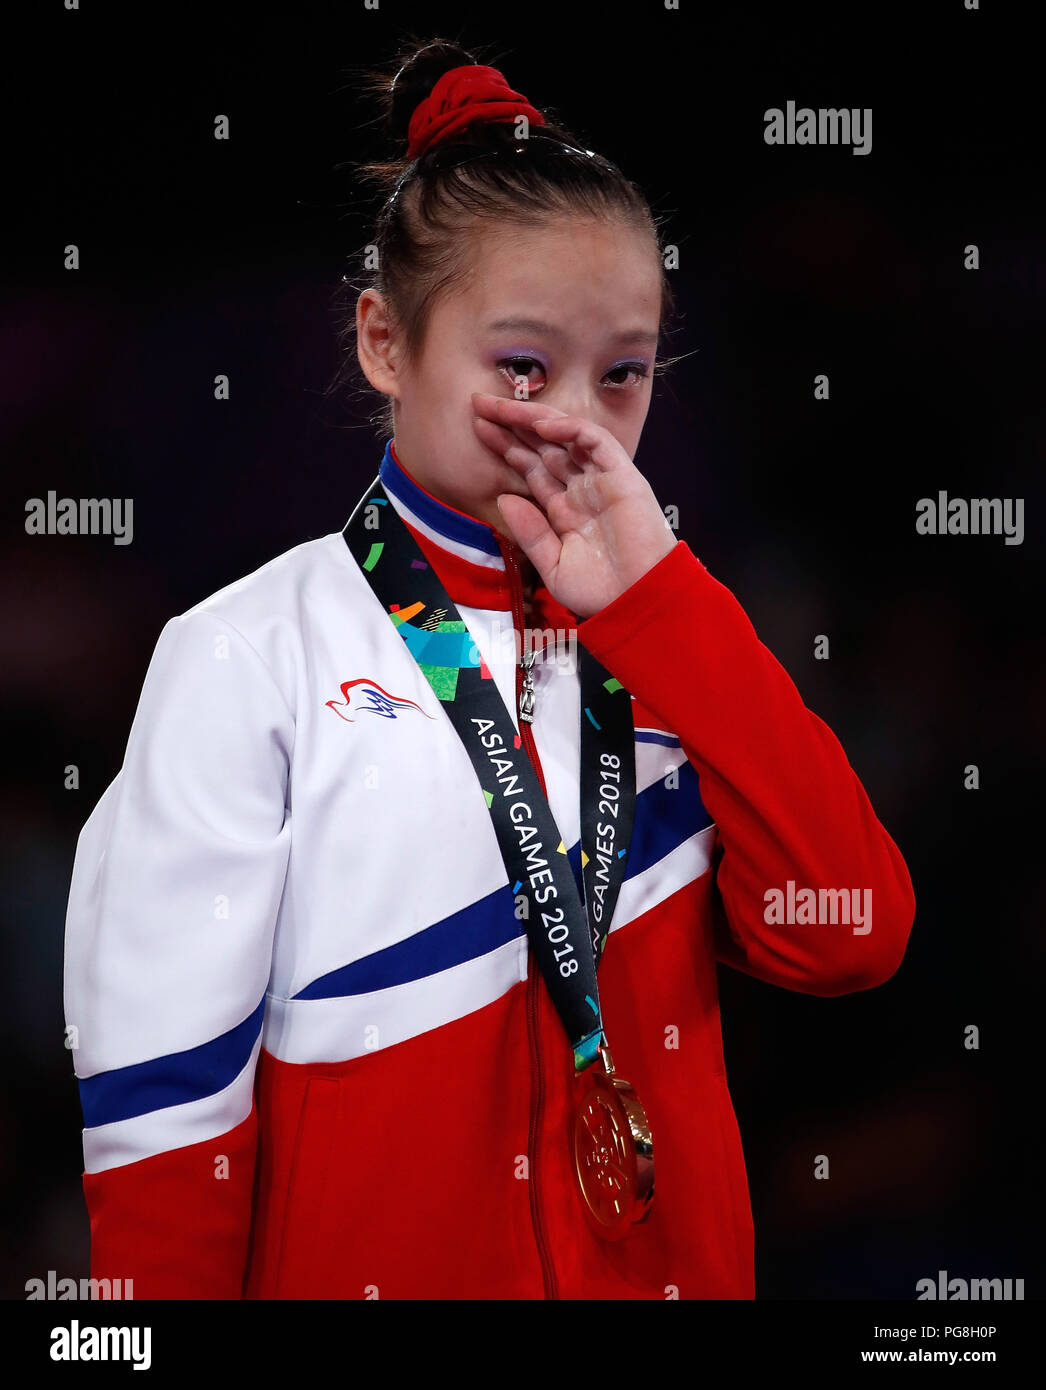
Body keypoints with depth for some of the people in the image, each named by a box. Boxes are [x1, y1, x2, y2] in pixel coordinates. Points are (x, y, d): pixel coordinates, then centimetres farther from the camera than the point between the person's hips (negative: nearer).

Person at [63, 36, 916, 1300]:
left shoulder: (665, 633, 5)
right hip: (365, 1263, -3)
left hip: (673, 1255, 4)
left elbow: (846, 942, -10)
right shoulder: (250, 658, -7)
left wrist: (658, 600, -12)